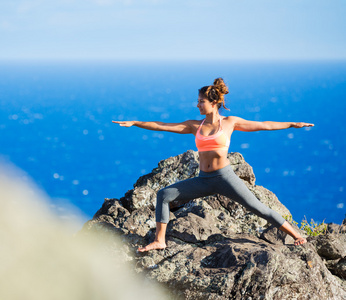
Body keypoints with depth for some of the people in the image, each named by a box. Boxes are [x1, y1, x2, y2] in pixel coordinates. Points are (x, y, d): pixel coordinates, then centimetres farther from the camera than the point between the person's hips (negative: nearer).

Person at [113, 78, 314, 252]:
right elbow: (163, 126, 7)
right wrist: (134, 123, 3)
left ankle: (296, 235, 1)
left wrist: (293, 124, 7)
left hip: (225, 177, -4)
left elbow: (264, 125, 7)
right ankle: (160, 241, -3)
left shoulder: (230, 122, 1)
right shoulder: (195, 126, 9)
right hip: (203, 180, 4)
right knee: (164, 195, -5)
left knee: (257, 207, -9)